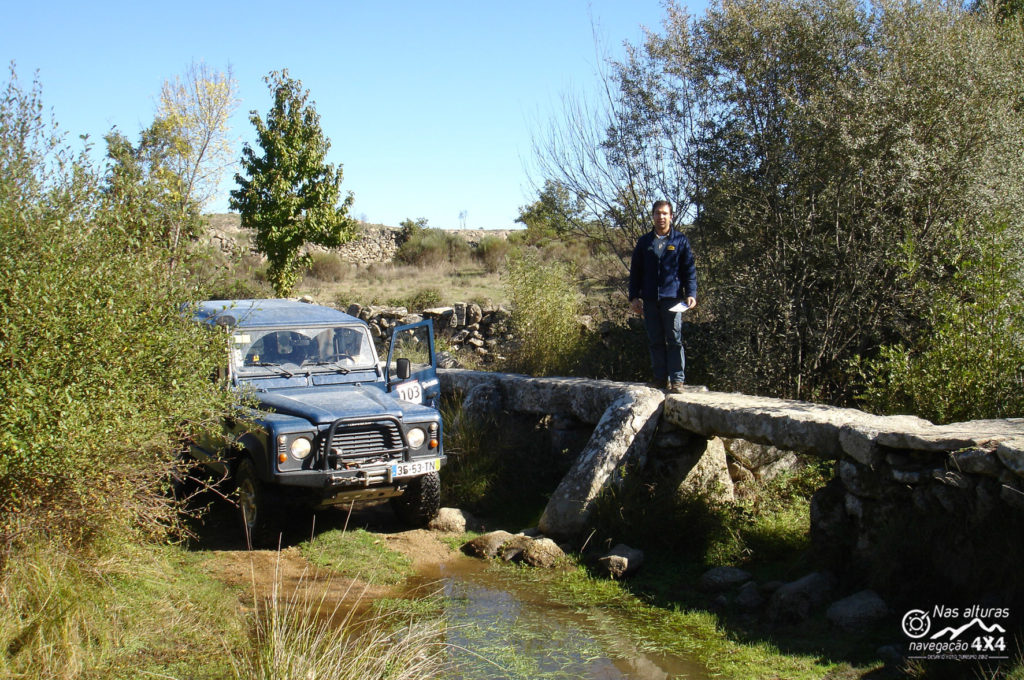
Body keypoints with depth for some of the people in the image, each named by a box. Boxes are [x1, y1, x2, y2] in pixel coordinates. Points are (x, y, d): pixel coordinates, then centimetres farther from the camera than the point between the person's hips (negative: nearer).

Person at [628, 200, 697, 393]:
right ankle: (660, 378, 13)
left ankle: (677, 380, -2)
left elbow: (689, 269, 5)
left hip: (672, 298, -3)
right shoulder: (644, 242, 13)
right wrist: (634, 297, 7)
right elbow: (635, 271, 15)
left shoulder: (680, 240, 6)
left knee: (674, 340, -4)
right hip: (650, 299, 3)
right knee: (655, 341, 6)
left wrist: (691, 294, -7)